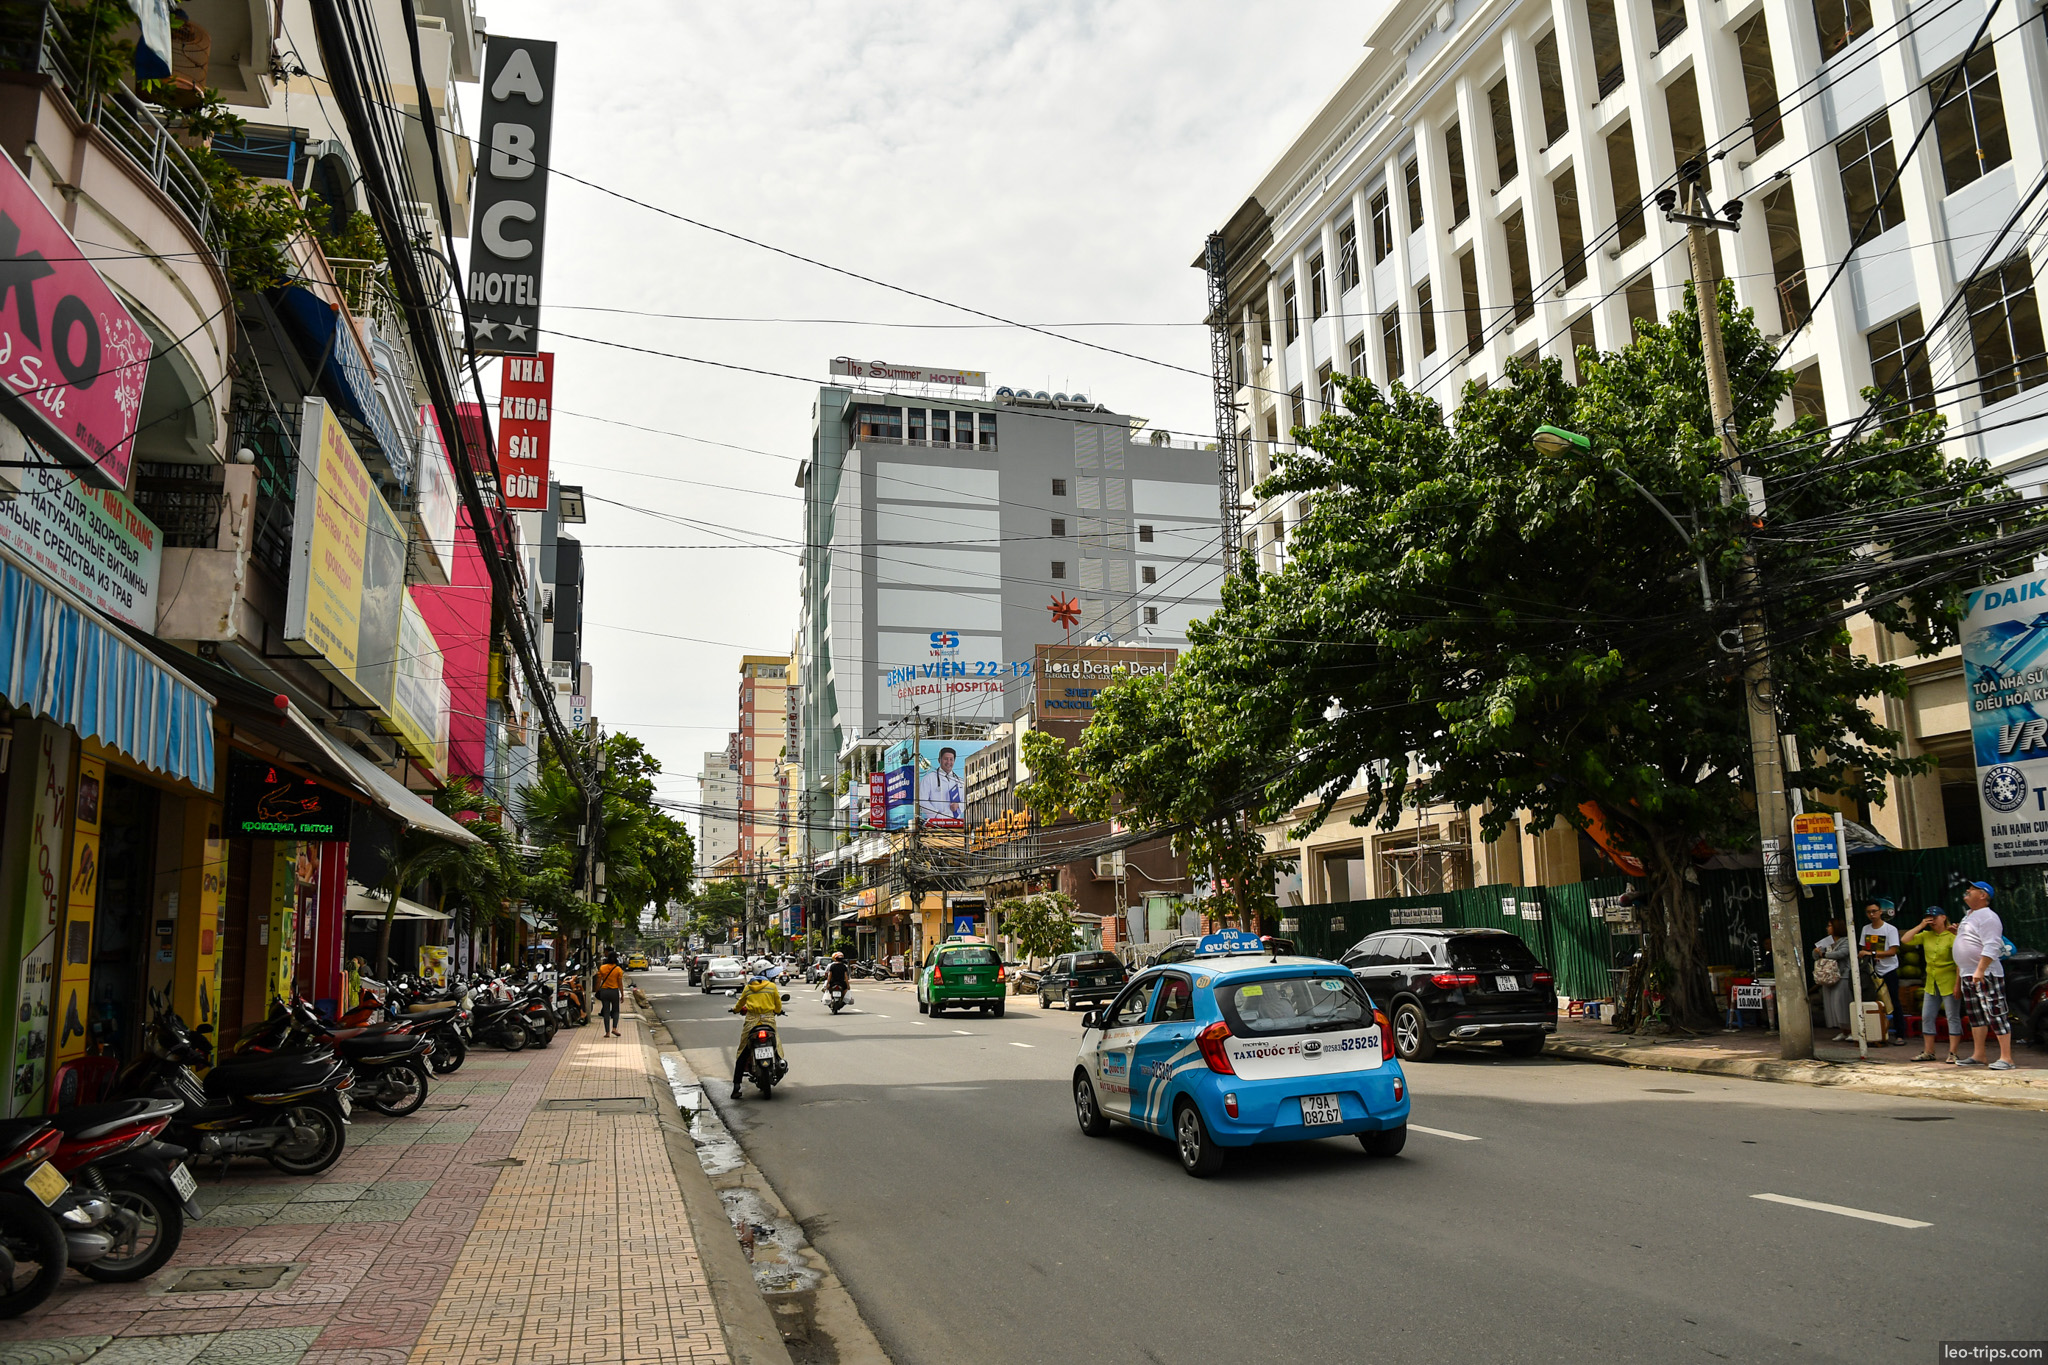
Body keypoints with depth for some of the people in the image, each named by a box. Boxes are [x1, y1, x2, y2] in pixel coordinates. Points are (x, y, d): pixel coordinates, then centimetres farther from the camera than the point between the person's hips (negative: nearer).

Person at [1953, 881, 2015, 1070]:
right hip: (1967, 975, 10)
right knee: (1976, 1017, 13)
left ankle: (2006, 1058, -8)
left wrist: (1980, 970, -27)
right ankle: (1978, 1055, 18)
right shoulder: (1968, 916, 19)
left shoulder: (1988, 917, -12)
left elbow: (1991, 947, -21)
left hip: (1985, 975, -10)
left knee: (1996, 1015, -9)